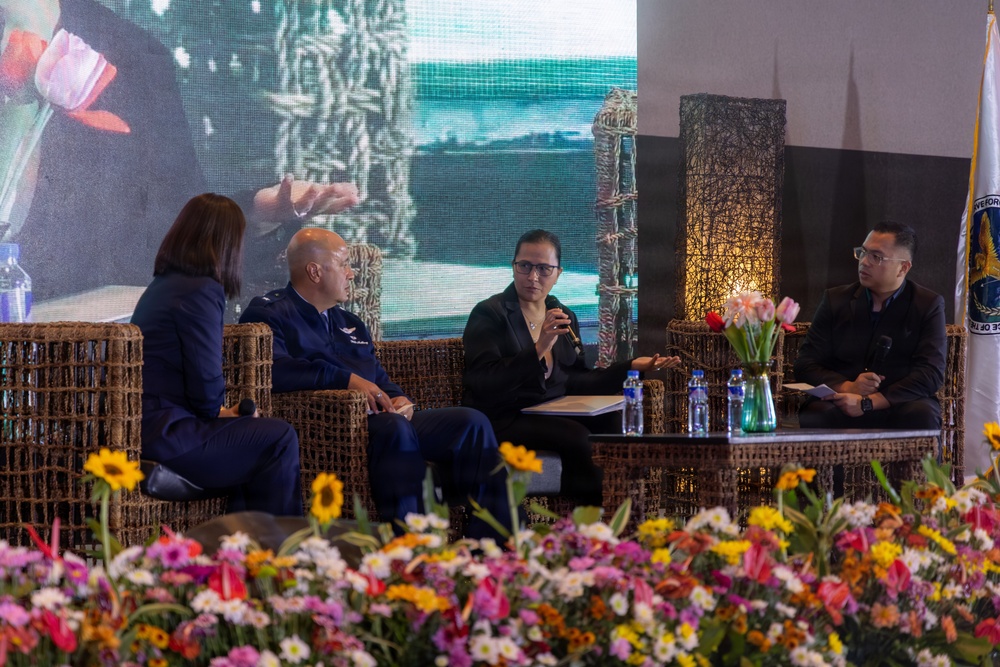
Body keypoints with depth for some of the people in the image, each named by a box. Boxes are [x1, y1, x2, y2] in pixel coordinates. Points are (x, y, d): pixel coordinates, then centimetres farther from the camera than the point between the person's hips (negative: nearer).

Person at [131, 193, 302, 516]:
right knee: (280, 439, -7)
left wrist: (222, 412, 11)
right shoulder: (201, 292, -13)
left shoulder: (162, 286, 17)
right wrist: (219, 413, 5)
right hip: (162, 437, -10)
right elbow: (206, 386, -15)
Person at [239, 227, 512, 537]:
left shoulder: (350, 323, 31)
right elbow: (275, 370, -17)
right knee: (394, 428, -38)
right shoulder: (269, 312, 4)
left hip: (382, 418, 8)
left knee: (471, 423, -12)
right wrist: (348, 379, -18)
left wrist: (400, 400, 3)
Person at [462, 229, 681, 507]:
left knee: (616, 421, -22)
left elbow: (577, 382, 18)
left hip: (554, 412, 6)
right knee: (577, 435, -32)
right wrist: (539, 349, -27)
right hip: (503, 420, -6)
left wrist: (631, 367, 9)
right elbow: (484, 385, -18)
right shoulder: (489, 315, -5)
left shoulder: (565, 317, 16)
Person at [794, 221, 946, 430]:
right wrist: (847, 387, -14)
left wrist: (867, 402, -19)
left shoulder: (928, 305, 5)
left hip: (898, 407, 0)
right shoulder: (835, 300, 12)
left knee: (922, 415, -35)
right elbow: (805, 365, 8)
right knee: (812, 417, -34)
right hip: (838, 408, 0)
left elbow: (931, 374, -7)